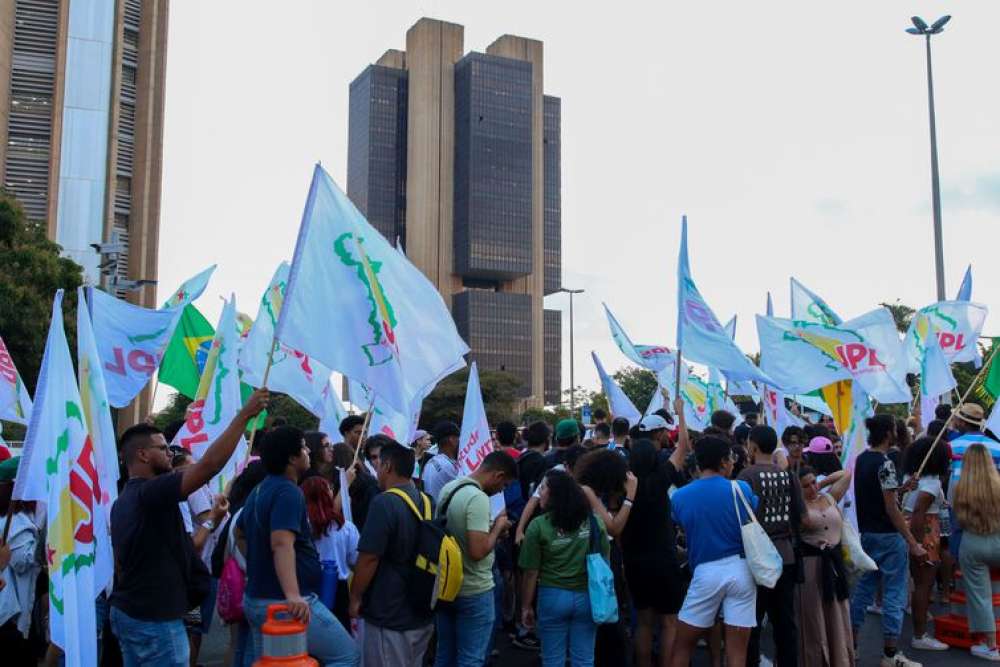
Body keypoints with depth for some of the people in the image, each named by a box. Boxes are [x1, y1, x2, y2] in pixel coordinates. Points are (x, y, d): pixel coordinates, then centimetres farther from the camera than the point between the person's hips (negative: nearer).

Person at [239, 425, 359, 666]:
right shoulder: (288, 492, -18)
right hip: (286, 603, -10)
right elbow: (282, 544, -32)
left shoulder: (259, 490, 12)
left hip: (256, 600, 10)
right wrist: (293, 595, -42)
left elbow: (239, 530, 29)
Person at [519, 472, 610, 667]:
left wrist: (526, 606, 2)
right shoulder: (595, 521, -1)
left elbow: (532, 572, -9)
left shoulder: (538, 526, -11)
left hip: (553, 597, -3)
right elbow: (604, 563, 6)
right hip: (587, 597, 3)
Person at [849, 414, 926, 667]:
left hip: (867, 533, 8)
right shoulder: (885, 463, -19)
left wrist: (901, 488, 22)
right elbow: (892, 509, -20)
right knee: (894, 594, 0)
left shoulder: (861, 459, 7)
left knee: (864, 587, 15)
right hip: (888, 536, -8)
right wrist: (913, 543, -19)